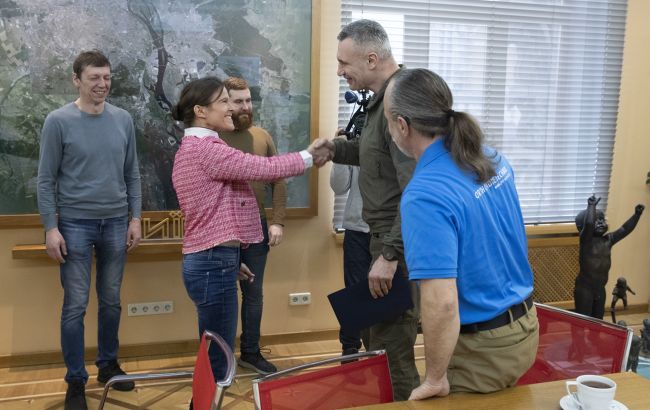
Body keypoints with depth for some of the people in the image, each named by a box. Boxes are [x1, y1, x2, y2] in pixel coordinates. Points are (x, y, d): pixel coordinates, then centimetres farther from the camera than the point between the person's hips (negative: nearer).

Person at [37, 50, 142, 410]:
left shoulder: (123, 120, 4)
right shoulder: (59, 121, -5)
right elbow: (46, 180, -4)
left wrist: (135, 218, 5)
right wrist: (51, 228, -8)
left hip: (116, 224, 3)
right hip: (75, 225, -3)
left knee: (111, 301, 12)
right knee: (75, 305, 2)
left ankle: (108, 365, 30)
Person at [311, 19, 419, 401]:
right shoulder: (383, 98, 11)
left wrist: (390, 254, -25)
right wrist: (337, 149, 8)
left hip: (398, 243, -10)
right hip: (387, 234, 10)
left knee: (391, 350, -1)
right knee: (389, 338, 20)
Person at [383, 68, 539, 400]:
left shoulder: (425, 195, -29)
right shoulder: (493, 159, -2)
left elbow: (442, 303, -33)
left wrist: (435, 380, -20)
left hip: (482, 349, -8)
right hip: (524, 327, 8)